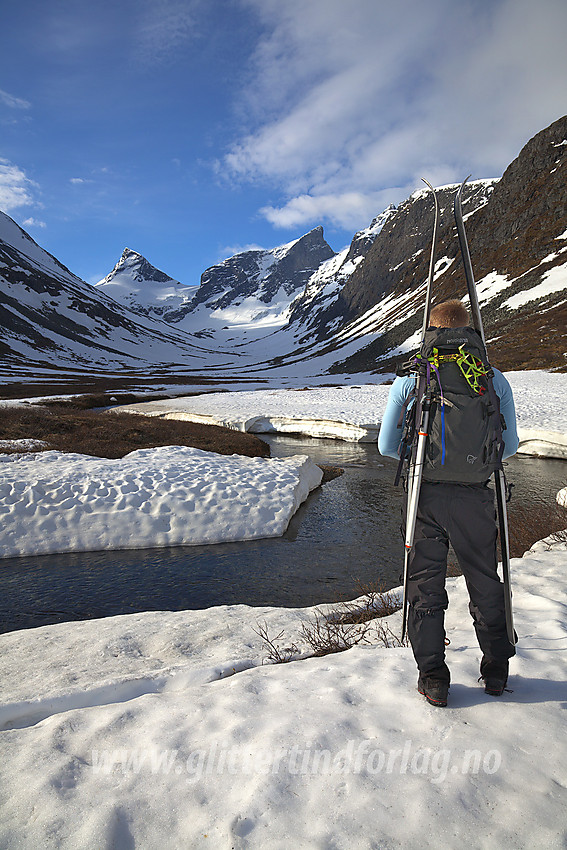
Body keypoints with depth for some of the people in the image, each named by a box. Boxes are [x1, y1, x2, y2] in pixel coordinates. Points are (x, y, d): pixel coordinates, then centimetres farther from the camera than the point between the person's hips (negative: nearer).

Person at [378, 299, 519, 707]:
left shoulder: (409, 379, -3)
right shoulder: (494, 379, -1)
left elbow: (387, 446, 0)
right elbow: (510, 446, 5)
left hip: (425, 496, -1)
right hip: (475, 498, 1)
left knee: (426, 589, 13)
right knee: (486, 586, 20)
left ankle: (433, 678, 22)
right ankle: (496, 671, 36)